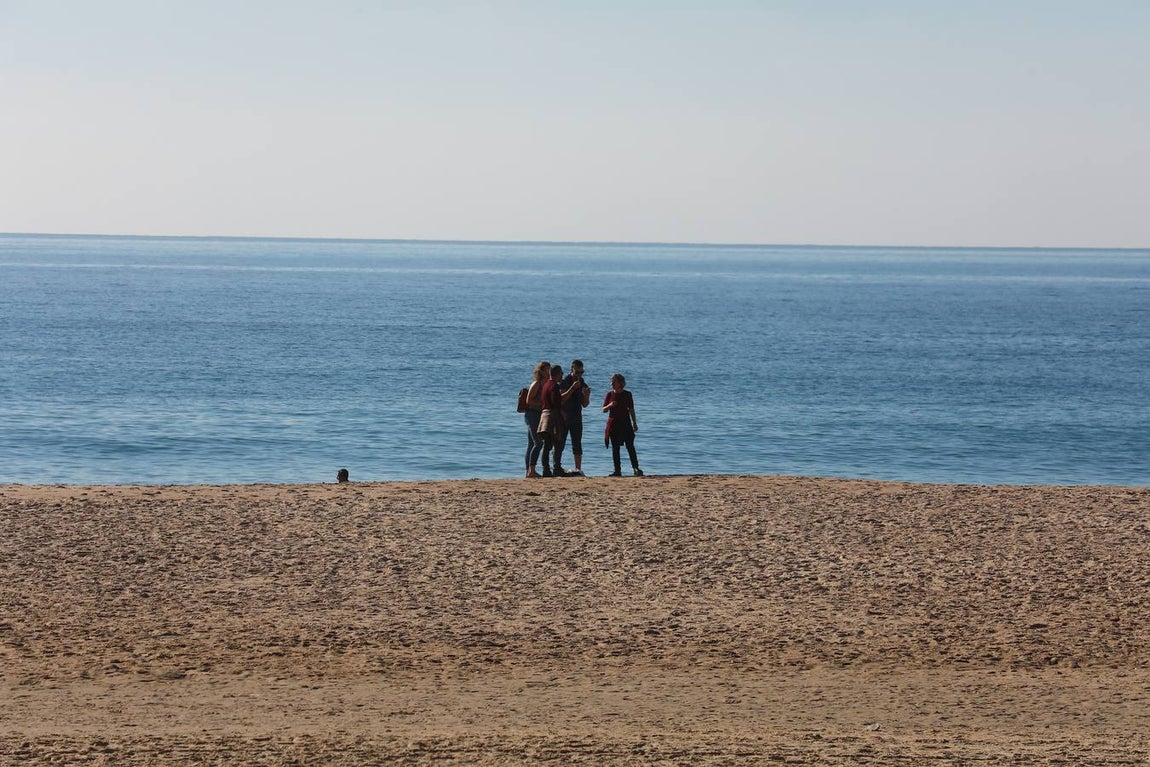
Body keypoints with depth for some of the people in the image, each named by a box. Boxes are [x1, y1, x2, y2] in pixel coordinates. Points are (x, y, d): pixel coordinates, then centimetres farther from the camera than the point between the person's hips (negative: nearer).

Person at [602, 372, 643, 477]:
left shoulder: (627, 394, 3)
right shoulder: (609, 395, 5)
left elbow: (631, 410, 8)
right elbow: (604, 410, 3)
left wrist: (635, 423, 6)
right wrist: (610, 405, -18)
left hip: (625, 423, -2)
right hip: (613, 424, 2)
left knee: (630, 446, -8)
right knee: (615, 448, 1)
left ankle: (636, 468, -10)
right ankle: (617, 470, 4)